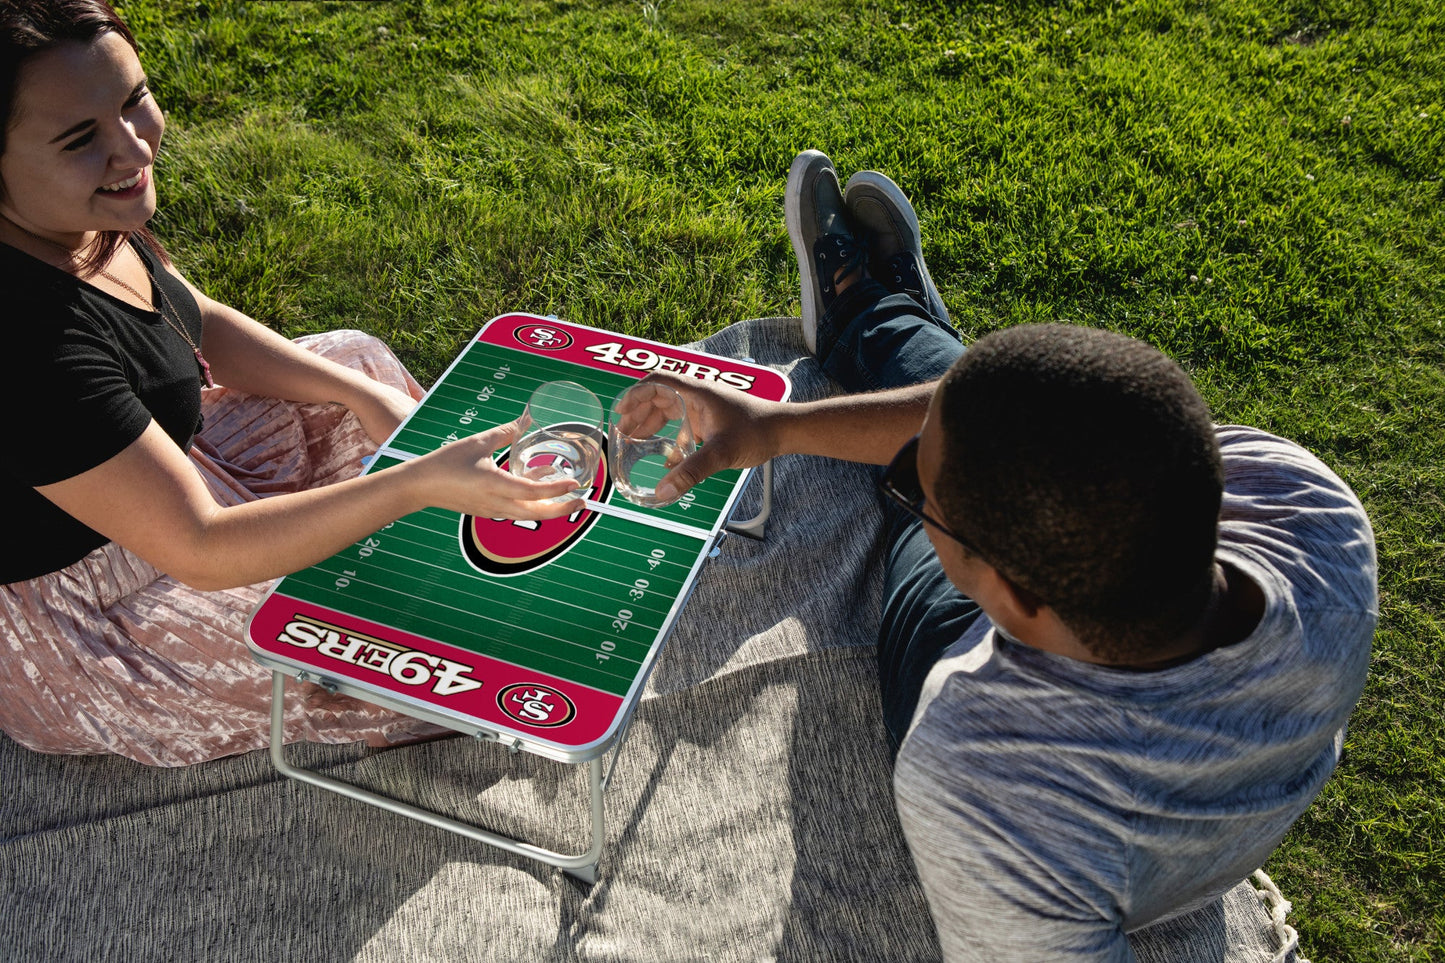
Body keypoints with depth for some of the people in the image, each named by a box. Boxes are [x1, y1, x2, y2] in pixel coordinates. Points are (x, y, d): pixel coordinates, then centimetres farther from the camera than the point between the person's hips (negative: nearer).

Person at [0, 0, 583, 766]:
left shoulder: (80, 214, -13)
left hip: (138, 461, 9)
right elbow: (200, 550, -35)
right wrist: (422, 484, -41)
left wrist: (363, 394, -8)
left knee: (352, 359, 10)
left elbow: (199, 322, 3)